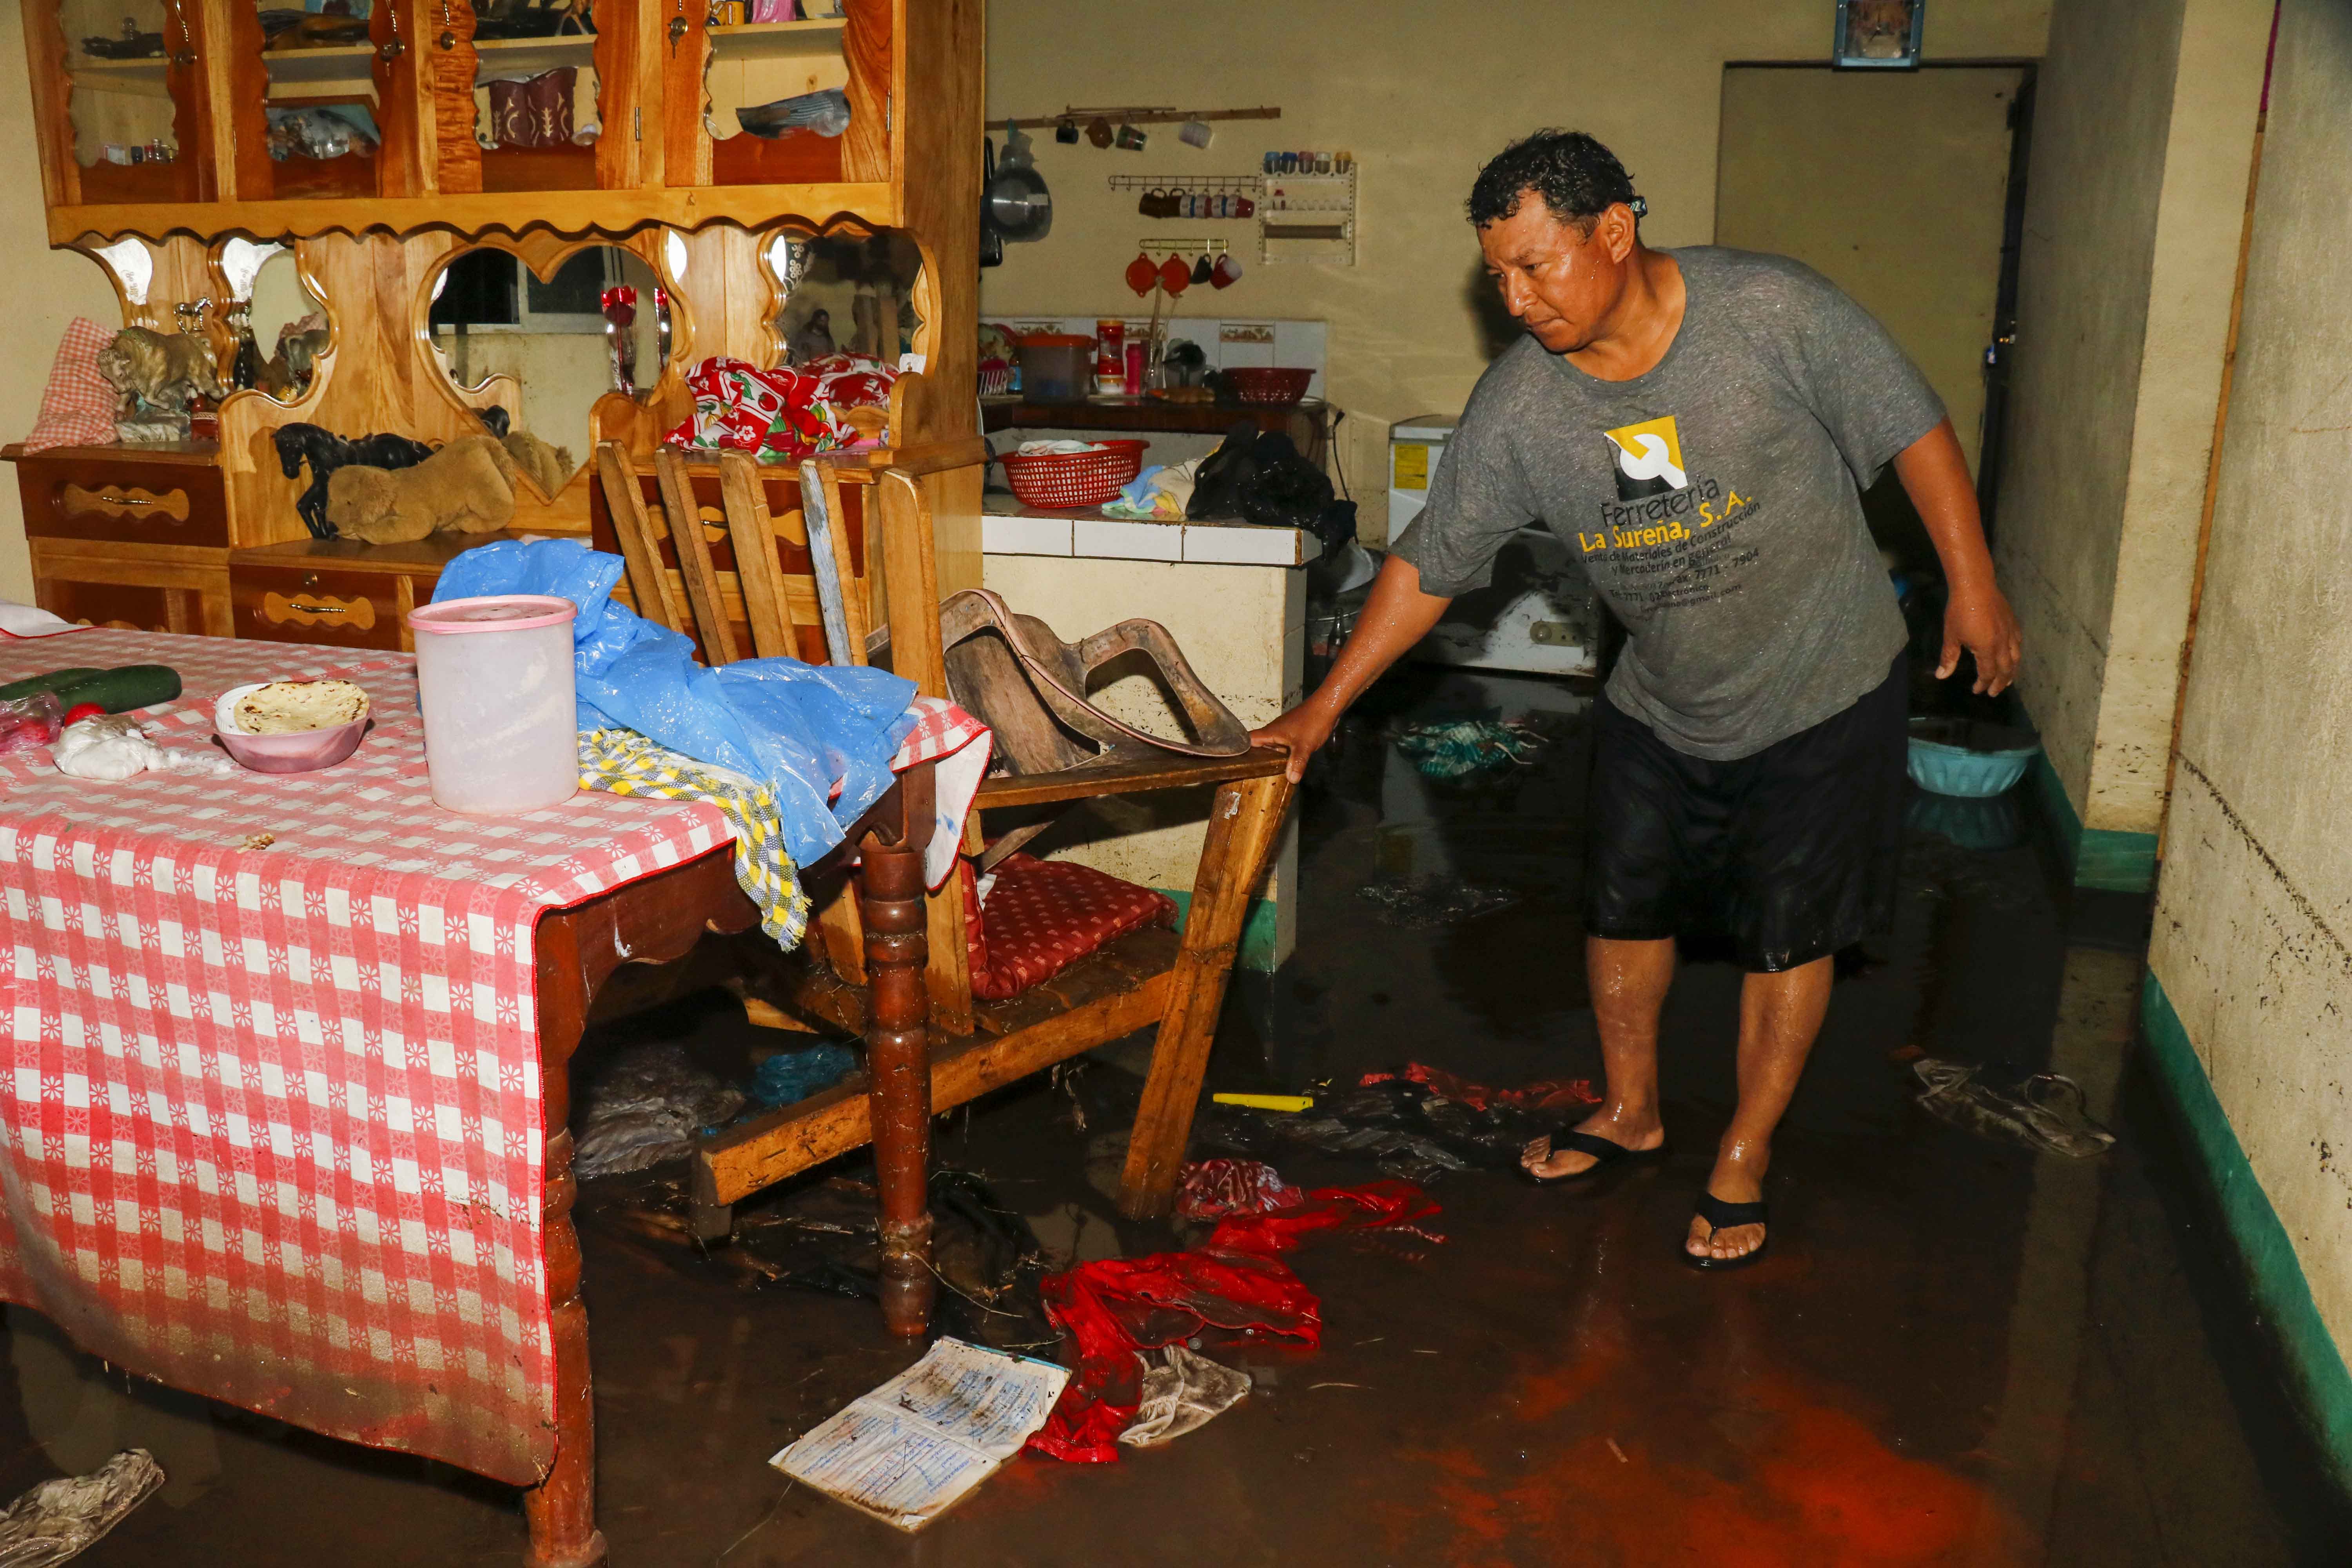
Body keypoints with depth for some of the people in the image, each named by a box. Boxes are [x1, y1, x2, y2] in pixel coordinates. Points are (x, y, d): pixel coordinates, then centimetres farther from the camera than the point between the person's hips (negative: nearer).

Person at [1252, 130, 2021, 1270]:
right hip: (1659, 704, 3)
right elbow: (1429, 563, -7)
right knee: (1623, 906, 12)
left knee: (1786, 932, 6)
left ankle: (1744, 1156, 26)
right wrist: (1323, 708, -7)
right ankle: (1630, 1112, 37)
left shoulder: (1770, 310, -22)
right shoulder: (1518, 404, -14)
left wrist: (1972, 584, -9)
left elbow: (1913, 428, -10)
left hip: (1822, 687, -3)